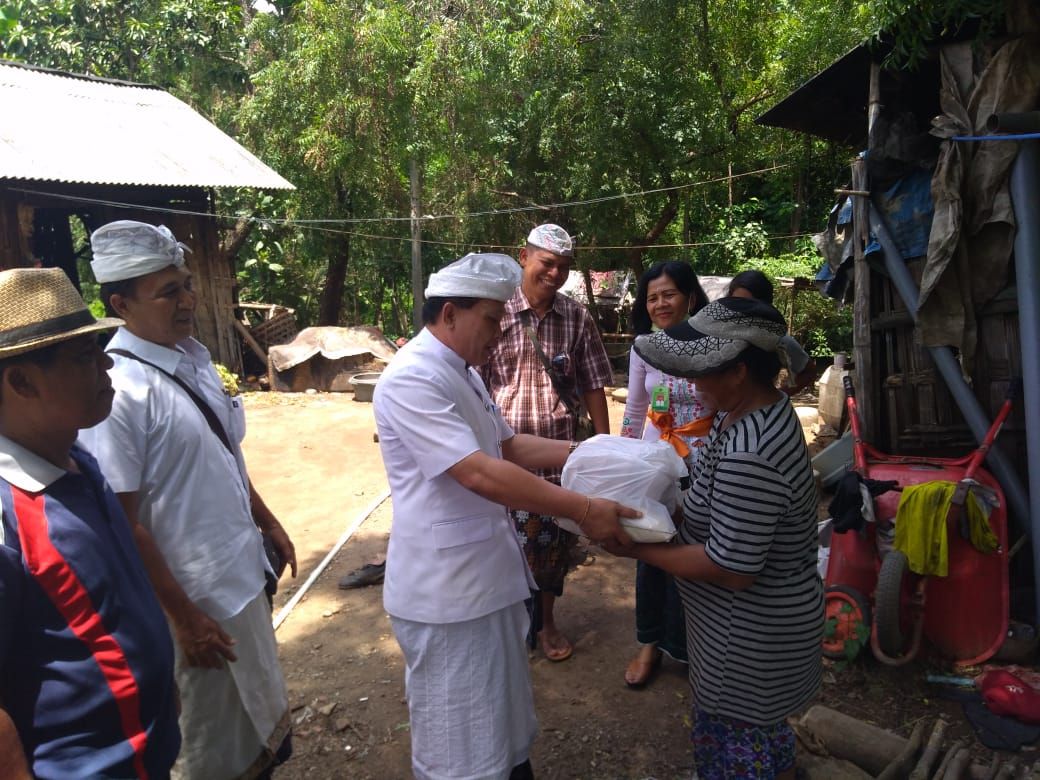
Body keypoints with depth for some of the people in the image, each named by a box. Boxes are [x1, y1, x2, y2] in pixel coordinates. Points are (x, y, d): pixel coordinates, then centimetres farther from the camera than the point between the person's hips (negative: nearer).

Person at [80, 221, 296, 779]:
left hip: (244, 571, 8)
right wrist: (183, 616, -18)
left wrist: (268, 523, 17)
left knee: (258, 721, 26)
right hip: (197, 595, -7)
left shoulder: (195, 357, 2)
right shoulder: (118, 388, -23)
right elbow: (123, 523, -21)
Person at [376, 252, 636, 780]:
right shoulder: (412, 379, -22)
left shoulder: (461, 373, 11)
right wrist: (584, 510, -28)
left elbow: (508, 446, 18)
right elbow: (480, 473, -30)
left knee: (502, 721, 25)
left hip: (487, 577, 10)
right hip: (446, 593, -9)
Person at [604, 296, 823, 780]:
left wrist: (637, 549, -21)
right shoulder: (753, 410, -3)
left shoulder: (748, 456, -35)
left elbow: (731, 570, -29)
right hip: (756, 619, 9)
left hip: (752, 634, -9)